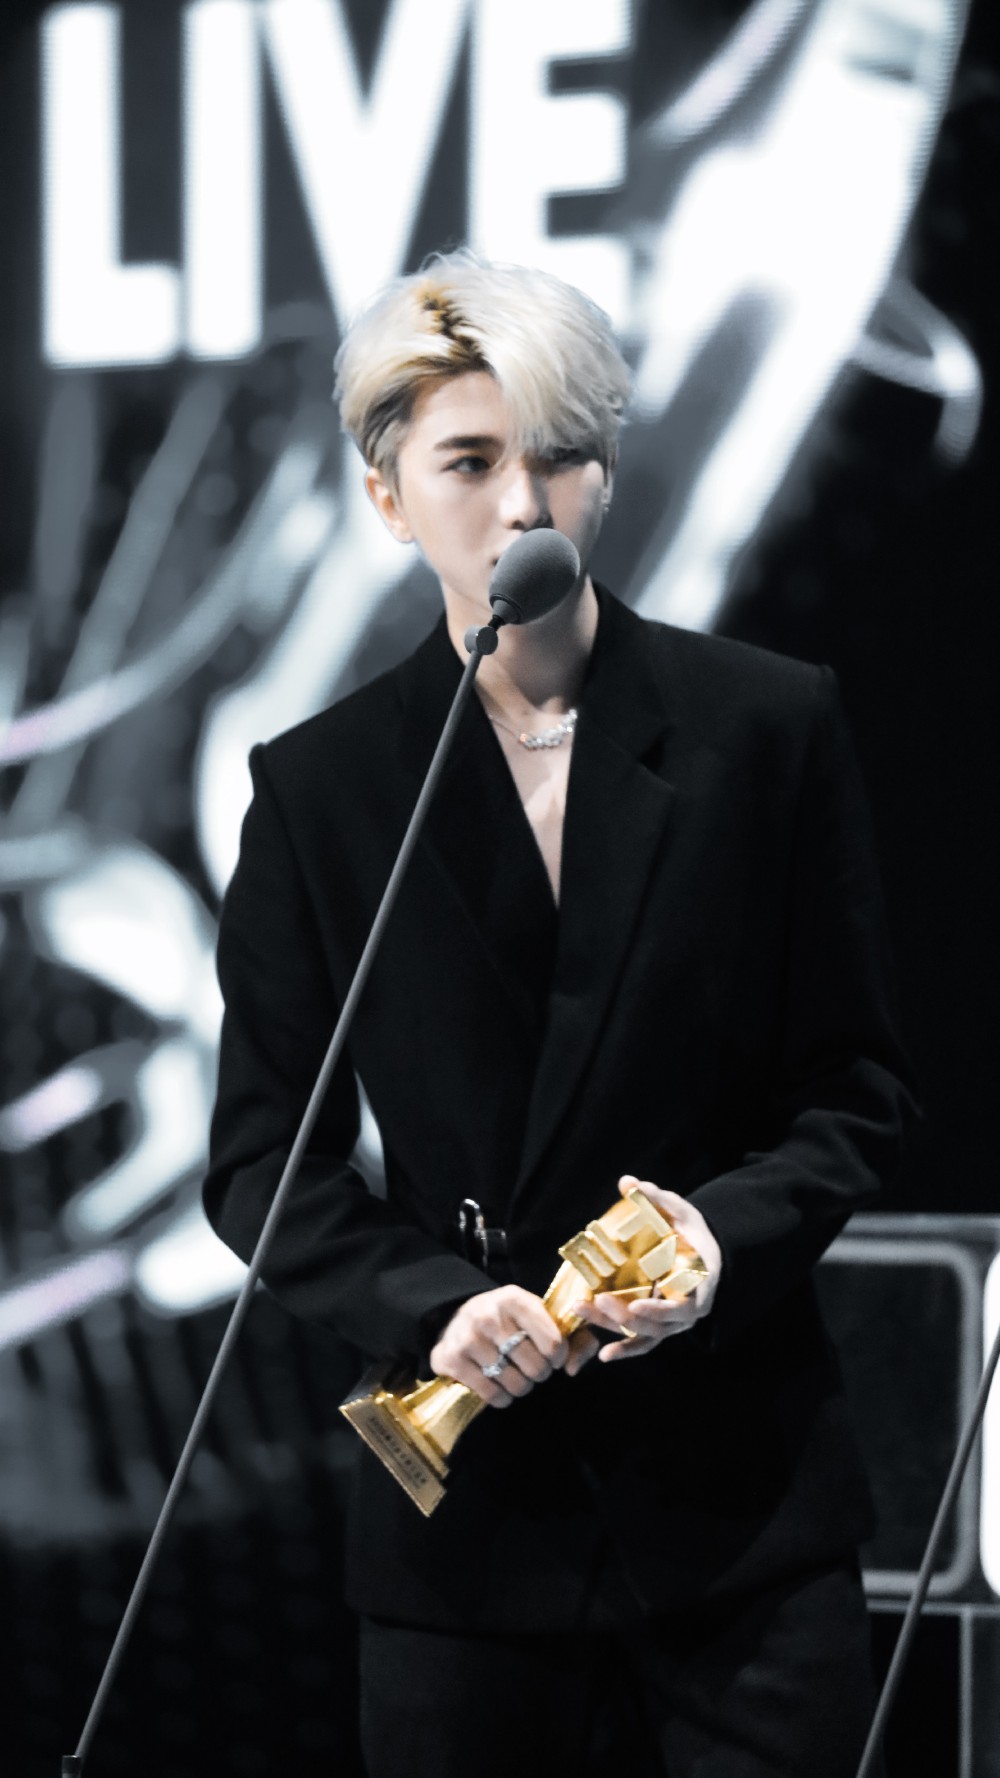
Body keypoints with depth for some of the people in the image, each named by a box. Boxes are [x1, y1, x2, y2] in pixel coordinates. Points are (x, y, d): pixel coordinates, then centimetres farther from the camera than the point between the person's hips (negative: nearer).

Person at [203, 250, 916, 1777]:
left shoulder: (769, 728, 1)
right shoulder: (325, 787, 3)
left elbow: (860, 1090, 6)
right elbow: (262, 1159, 4)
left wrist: (732, 1232, -13)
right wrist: (428, 1305, -13)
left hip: (747, 1493, 0)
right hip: (469, 1500, 1)